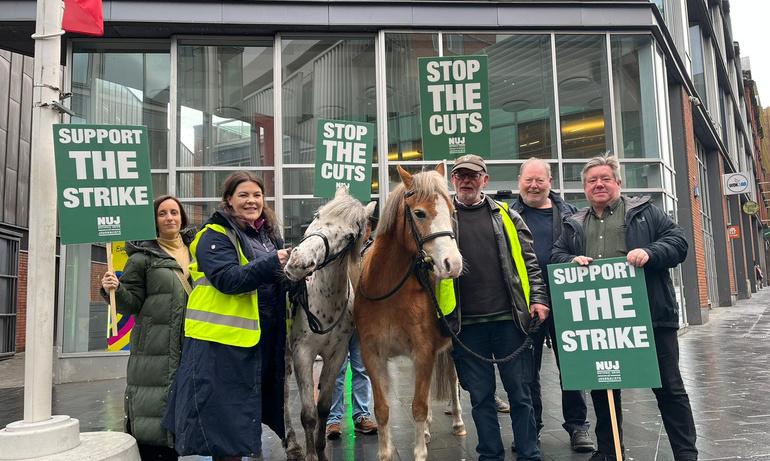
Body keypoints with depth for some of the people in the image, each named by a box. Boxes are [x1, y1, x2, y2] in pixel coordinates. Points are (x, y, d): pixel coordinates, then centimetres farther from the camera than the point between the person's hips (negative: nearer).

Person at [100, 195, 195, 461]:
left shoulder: (194, 252, 15)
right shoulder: (142, 256, 1)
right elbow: (131, 303, -3)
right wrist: (114, 289, -21)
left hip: (189, 348, 5)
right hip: (153, 349, -4)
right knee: (151, 413, -6)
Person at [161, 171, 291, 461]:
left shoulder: (269, 234, 14)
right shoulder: (215, 235, -8)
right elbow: (227, 279, -22)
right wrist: (272, 262, -29)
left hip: (262, 338, 7)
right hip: (223, 340, -7)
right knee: (225, 416, 0)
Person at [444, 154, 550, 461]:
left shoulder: (506, 216, 10)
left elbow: (529, 261, 11)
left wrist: (538, 298, 0)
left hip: (509, 318, 1)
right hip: (466, 323, 0)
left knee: (520, 392, 6)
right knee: (481, 396, 8)